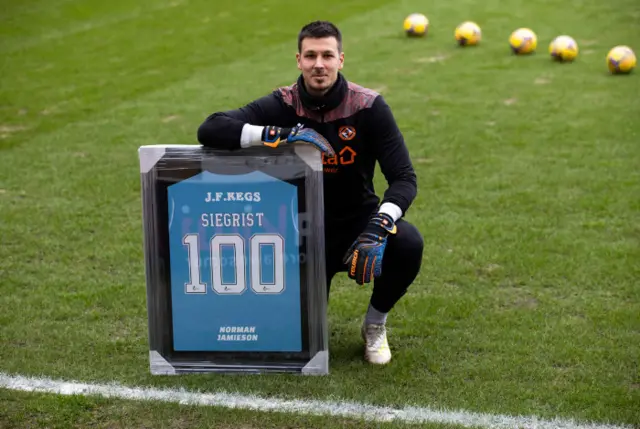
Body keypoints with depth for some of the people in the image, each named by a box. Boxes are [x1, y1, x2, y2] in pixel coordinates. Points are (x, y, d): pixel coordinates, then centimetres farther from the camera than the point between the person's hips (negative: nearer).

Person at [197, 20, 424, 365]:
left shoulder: (368, 107, -13)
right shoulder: (282, 106, -12)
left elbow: (403, 178, -15)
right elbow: (209, 130, -23)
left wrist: (379, 226, -35)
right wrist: (281, 134, -33)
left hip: (358, 219, 0)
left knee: (408, 244, -31)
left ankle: (375, 322, 0)